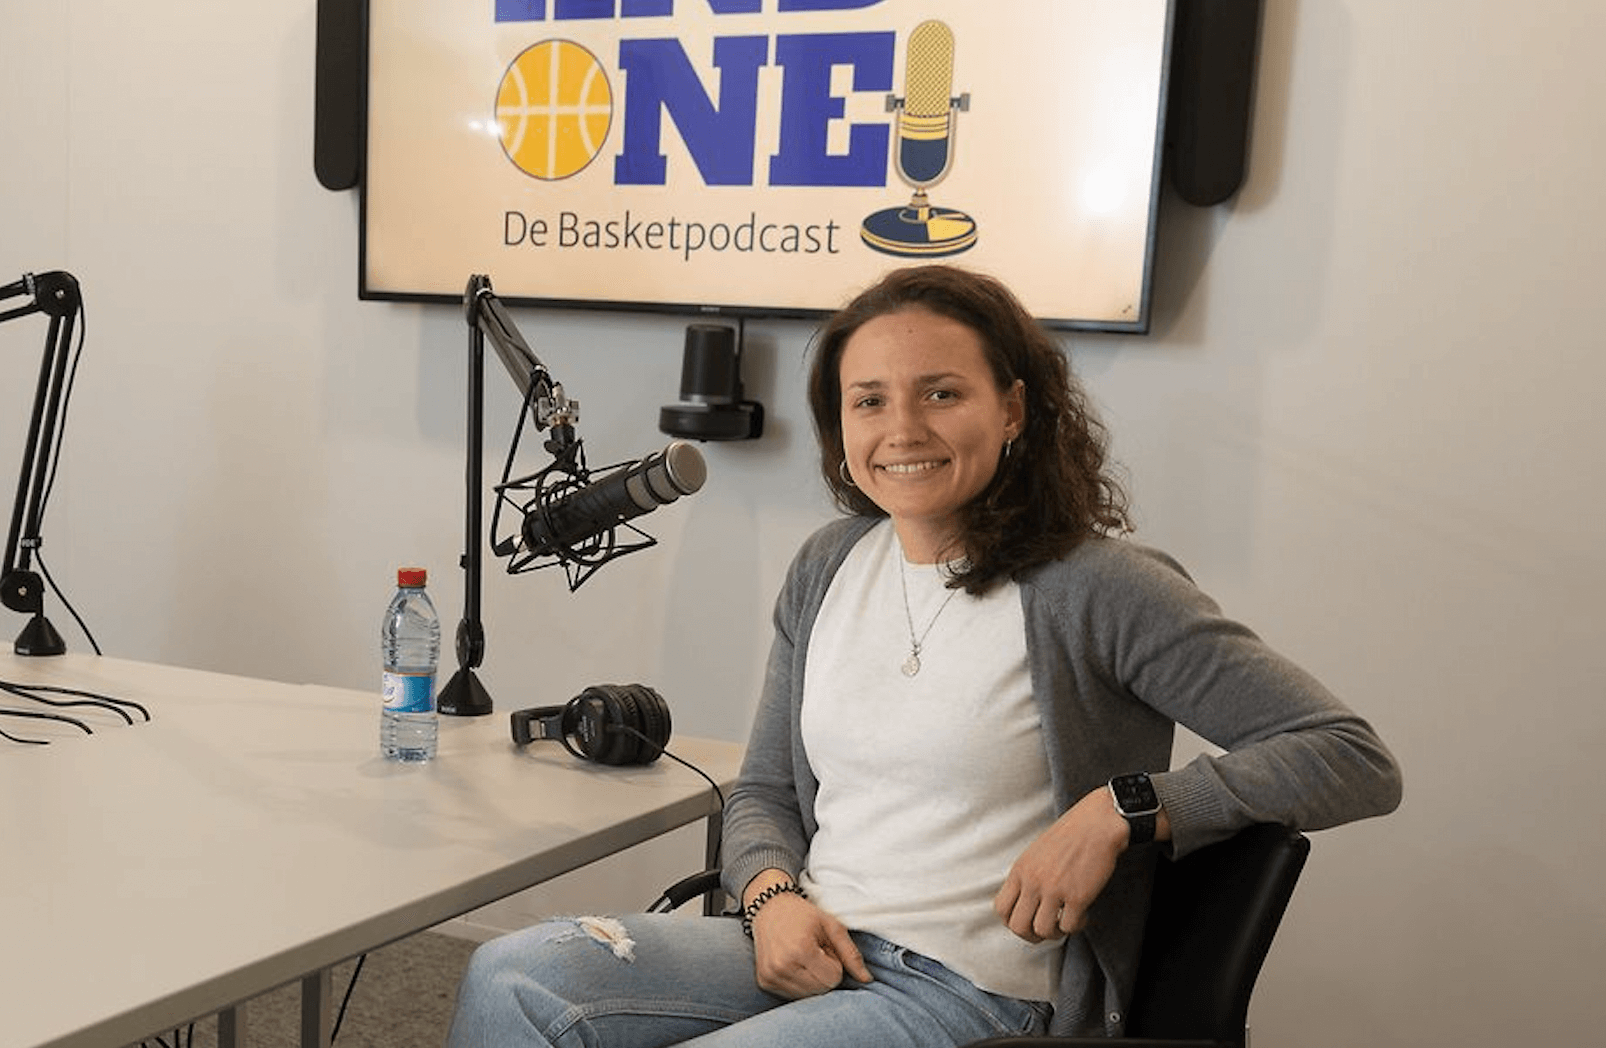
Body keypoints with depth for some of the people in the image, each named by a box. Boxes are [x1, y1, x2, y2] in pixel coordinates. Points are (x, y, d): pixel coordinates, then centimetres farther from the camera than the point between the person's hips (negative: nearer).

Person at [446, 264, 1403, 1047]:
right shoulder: (829, 568, 8)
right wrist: (775, 897, -6)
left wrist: (1121, 810, -20)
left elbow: (1357, 763, -12)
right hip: (811, 948, 6)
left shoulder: (1093, 586, -11)